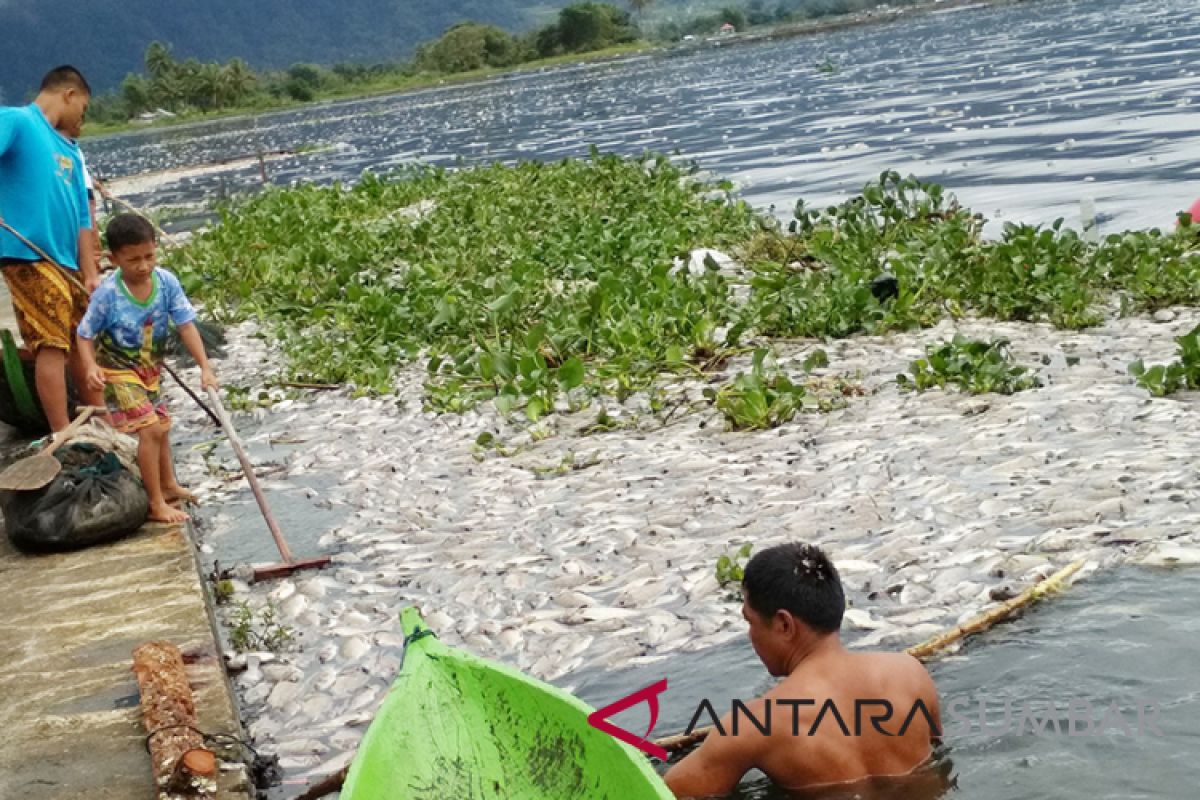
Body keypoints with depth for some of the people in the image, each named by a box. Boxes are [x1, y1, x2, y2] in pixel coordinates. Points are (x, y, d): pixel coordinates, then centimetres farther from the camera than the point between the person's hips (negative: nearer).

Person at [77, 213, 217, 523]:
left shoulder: (167, 282, -18)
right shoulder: (108, 293, -26)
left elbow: (186, 325, -17)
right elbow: (85, 335, -16)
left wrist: (205, 367, -24)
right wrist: (91, 366, -33)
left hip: (149, 369, 6)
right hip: (118, 372, -6)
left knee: (161, 425, 21)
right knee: (150, 429, -16)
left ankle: (168, 484, 42)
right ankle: (156, 503, -8)